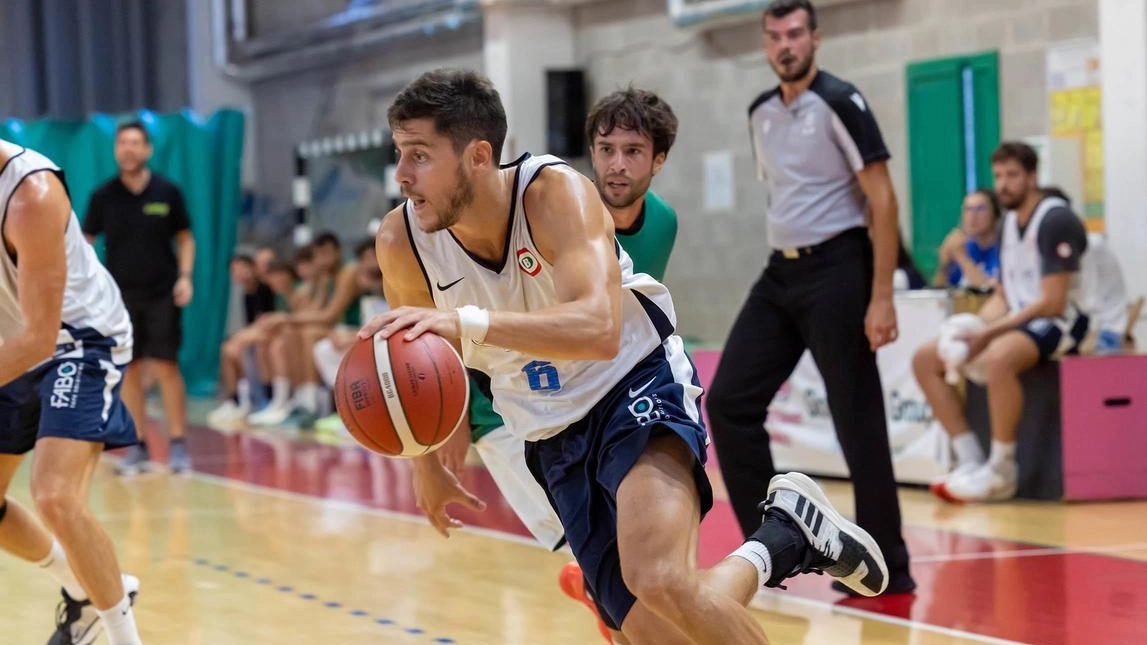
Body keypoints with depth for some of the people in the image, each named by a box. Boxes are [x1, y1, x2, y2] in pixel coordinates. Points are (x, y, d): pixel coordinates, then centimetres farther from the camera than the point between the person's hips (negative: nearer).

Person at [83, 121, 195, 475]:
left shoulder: (167, 192, -1)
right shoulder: (103, 196, 0)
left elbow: (185, 238, 7)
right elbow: (85, 242, 7)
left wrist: (184, 276, -6)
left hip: (161, 294, -1)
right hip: (120, 296, 1)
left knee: (166, 367, -5)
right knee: (129, 371, 3)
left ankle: (178, 445, 0)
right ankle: (138, 446, 10)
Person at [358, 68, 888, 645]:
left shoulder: (555, 192, -23)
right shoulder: (402, 241, -11)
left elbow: (599, 328, -40)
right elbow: (414, 351, 12)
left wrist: (469, 323, -52)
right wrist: (427, 465, 21)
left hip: (637, 386, -5)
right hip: (552, 437, 5)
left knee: (659, 581, -31)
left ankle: (787, 528, -2)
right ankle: (783, 546, 19)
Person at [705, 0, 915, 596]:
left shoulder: (839, 104, -10)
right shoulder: (761, 114, 12)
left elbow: (882, 200, -13)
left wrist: (881, 298, -19)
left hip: (835, 270, -8)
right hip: (780, 273, 8)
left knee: (857, 419, -5)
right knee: (729, 401, 1)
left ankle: (888, 570, 3)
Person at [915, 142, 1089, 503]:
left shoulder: (1055, 220, -14)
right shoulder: (1010, 221, 13)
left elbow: (1052, 303, -19)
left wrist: (988, 333, -23)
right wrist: (972, 327, -4)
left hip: (1062, 322, -10)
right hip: (1019, 321, 10)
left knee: (997, 357, -40)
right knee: (926, 359, 0)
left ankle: (1001, 473, -26)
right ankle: (971, 462, -4)